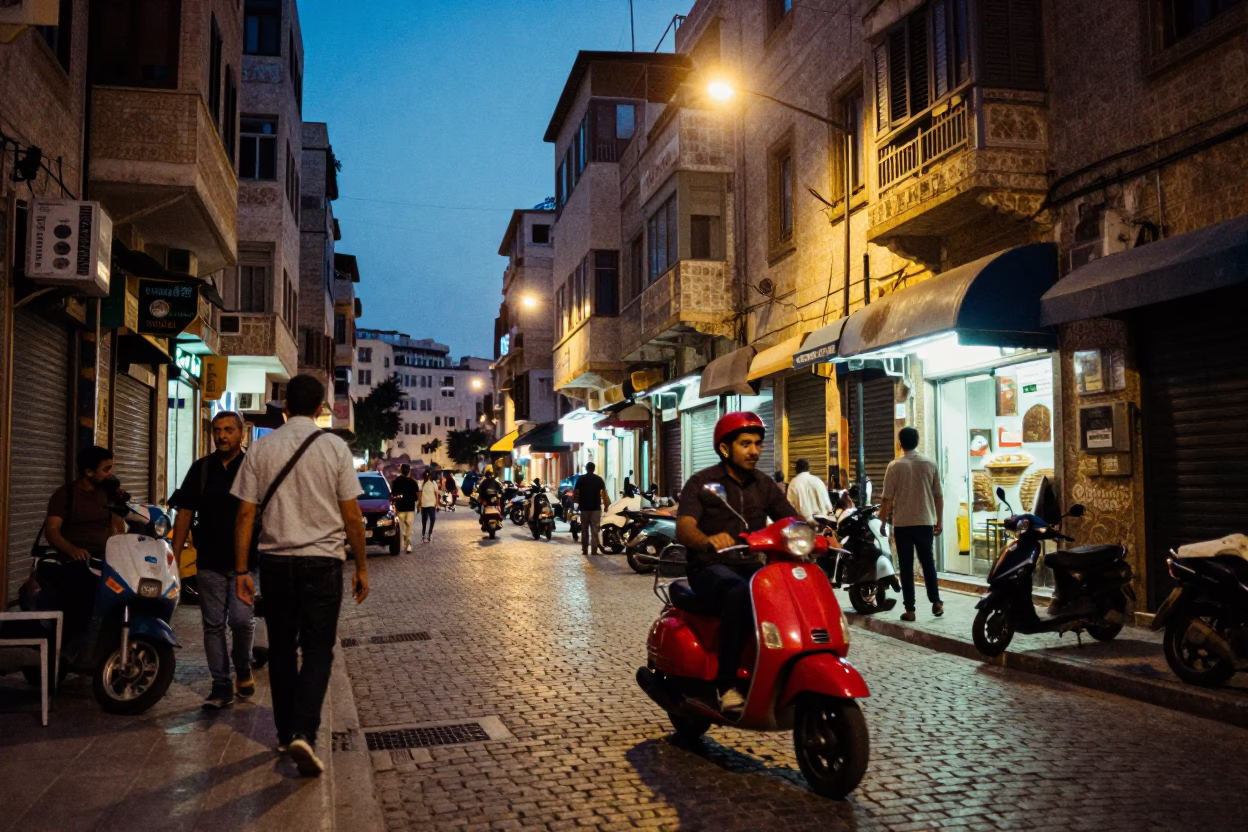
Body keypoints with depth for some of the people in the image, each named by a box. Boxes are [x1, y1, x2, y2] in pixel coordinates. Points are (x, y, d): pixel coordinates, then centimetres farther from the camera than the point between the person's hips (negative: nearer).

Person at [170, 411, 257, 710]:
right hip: (209, 561, 3)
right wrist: (175, 554, 3)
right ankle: (221, 685, 15)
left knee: (241, 619, -13)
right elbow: (185, 512, 10)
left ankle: (243, 666, 16)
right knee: (213, 625, 6)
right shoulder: (201, 469, 10)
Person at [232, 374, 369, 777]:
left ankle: (285, 734, 24)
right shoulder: (334, 448, -4)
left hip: (276, 561, 2)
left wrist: (241, 570, 6)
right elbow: (352, 517, -4)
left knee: (281, 649, 15)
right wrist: (361, 567, 6)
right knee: (318, 650, 5)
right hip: (322, 562, -2)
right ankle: (304, 733, -10)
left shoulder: (261, 448, 1)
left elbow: (246, 515, 0)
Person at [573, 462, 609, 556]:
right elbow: (604, 493, -5)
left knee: (584, 530, 10)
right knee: (595, 530, 0)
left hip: (584, 507, 1)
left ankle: (585, 550, 10)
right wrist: (605, 504, 4)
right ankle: (594, 550, -6)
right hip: (596, 507, -1)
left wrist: (578, 502, 14)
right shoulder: (599, 479, 1)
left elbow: (575, 493, -1)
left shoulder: (580, 478, 2)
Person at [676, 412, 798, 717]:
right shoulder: (702, 483, -3)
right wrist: (708, 540, -40)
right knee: (739, 594, -38)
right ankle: (727, 686, -34)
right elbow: (683, 527, -17)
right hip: (710, 568, -5)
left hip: (750, 566, 5)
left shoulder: (764, 485, 13)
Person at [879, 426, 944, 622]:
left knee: (906, 567, 3)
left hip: (902, 523, -2)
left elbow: (887, 499, -7)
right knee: (928, 562, 17)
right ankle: (936, 601, 14)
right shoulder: (929, 463, 2)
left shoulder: (895, 466, -7)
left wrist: (883, 521, 3)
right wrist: (939, 521, 15)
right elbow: (938, 496, 6)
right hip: (925, 522, 3)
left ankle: (910, 609, 3)